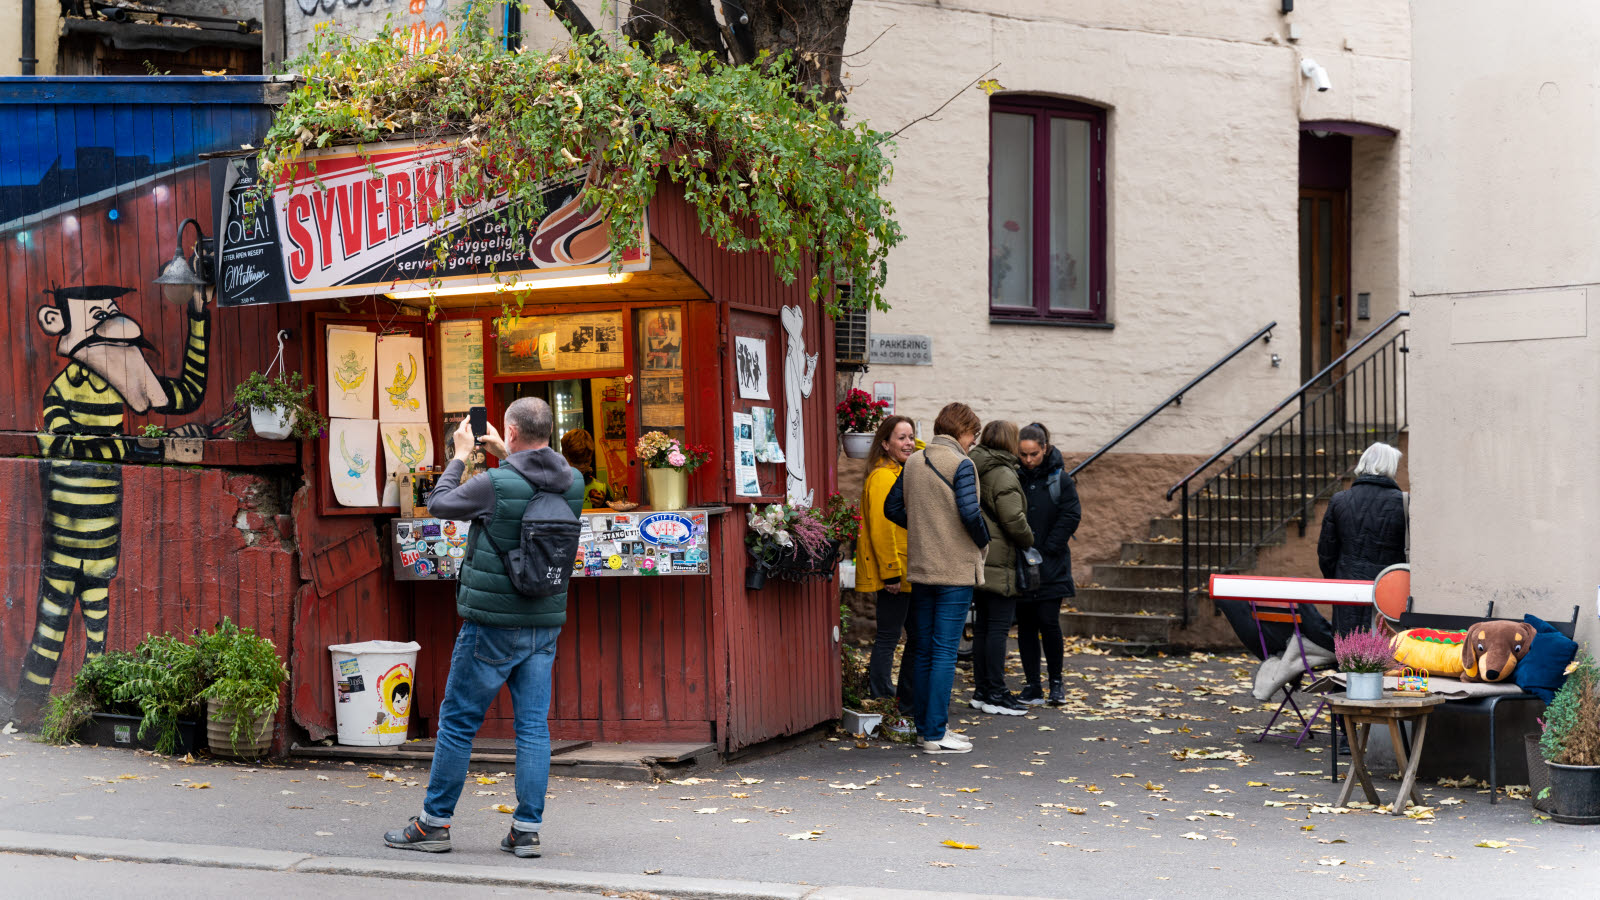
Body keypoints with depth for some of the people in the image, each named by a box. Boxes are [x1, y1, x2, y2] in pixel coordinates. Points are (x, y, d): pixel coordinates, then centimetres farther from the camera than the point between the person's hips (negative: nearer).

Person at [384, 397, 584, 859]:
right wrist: (505, 457, 27)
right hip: (545, 623, 5)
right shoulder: (572, 484, 1)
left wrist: (459, 456, 12)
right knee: (534, 725, 5)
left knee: (458, 722, 5)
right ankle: (527, 830, 5)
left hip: (493, 626, -5)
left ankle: (434, 823, 13)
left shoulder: (496, 485, -17)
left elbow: (438, 504, 0)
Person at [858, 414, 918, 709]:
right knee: (888, 638, -4)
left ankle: (908, 703, 23)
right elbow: (881, 528, -20)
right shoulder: (883, 477, -15)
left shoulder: (905, 474, 16)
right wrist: (890, 572, -21)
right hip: (894, 574, -10)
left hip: (908, 575, 10)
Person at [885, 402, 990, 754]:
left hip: (920, 569, 6)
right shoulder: (960, 464, -11)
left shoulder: (913, 462, 9)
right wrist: (983, 542, -3)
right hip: (956, 570, -6)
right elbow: (970, 512, -20)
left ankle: (924, 726, 18)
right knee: (945, 651, -4)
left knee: (924, 651, 12)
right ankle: (936, 734, -5)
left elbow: (892, 507, 12)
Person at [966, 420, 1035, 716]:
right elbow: (1013, 520, -18)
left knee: (982, 626, 13)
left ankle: (981, 691, 17)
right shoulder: (1003, 475, -14)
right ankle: (995, 694, -3)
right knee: (999, 627, -5)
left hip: (977, 559, 9)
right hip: (1000, 562, -8)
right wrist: (1030, 542, -2)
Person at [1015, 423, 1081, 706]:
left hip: (1050, 566, -2)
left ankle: (1056, 682, 9)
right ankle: (1032, 686, 12)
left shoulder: (1060, 478, -1)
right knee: (1025, 625, 5)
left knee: (1048, 621, -7)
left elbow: (1071, 516, -4)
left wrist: (1047, 549, -9)